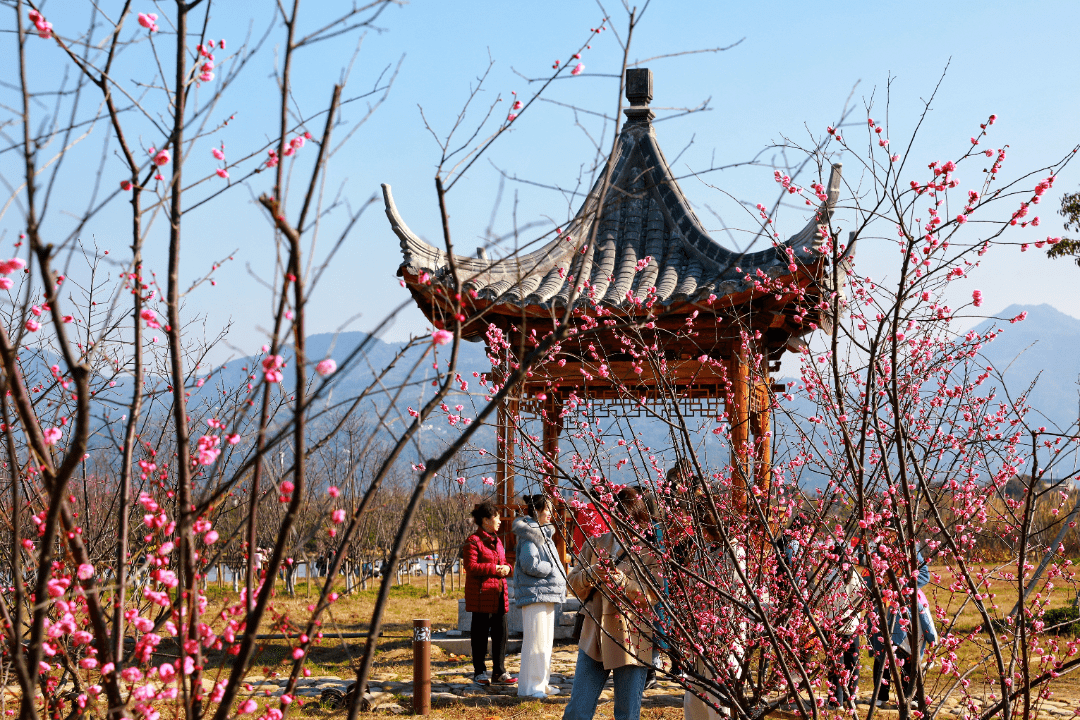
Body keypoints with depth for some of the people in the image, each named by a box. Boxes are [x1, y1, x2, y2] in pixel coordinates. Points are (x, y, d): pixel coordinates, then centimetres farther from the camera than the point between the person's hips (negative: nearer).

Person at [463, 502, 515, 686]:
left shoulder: (496, 541, 18)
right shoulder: (473, 541, -8)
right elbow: (471, 567, -16)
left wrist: (506, 568, 4)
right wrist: (494, 569, -19)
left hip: (499, 593, 8)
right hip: (481, 595, -8)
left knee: (500, 632, 6)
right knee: (480, 633, 1)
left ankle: (499, 671, 14)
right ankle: (479, 672, 10)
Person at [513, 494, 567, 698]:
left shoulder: (544, 533, 18)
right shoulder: (529, 535, -13)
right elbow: (530, 564, -22)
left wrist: (557, 573, 7)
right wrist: (551, 569, -9)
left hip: (546, 593, 10)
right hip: (534, 593, -10)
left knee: (546, 641, 15)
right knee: (535, 641, -8)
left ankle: (541, 683, 23)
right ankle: (529, 687, -3)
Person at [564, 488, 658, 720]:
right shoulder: (596, 544, 9)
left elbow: (655, 594, -11)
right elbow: (573, 583, 7)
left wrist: (623, 581, -26)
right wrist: (590, 575, -15)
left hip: (632, 642, -3)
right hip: (594, 639, 3)